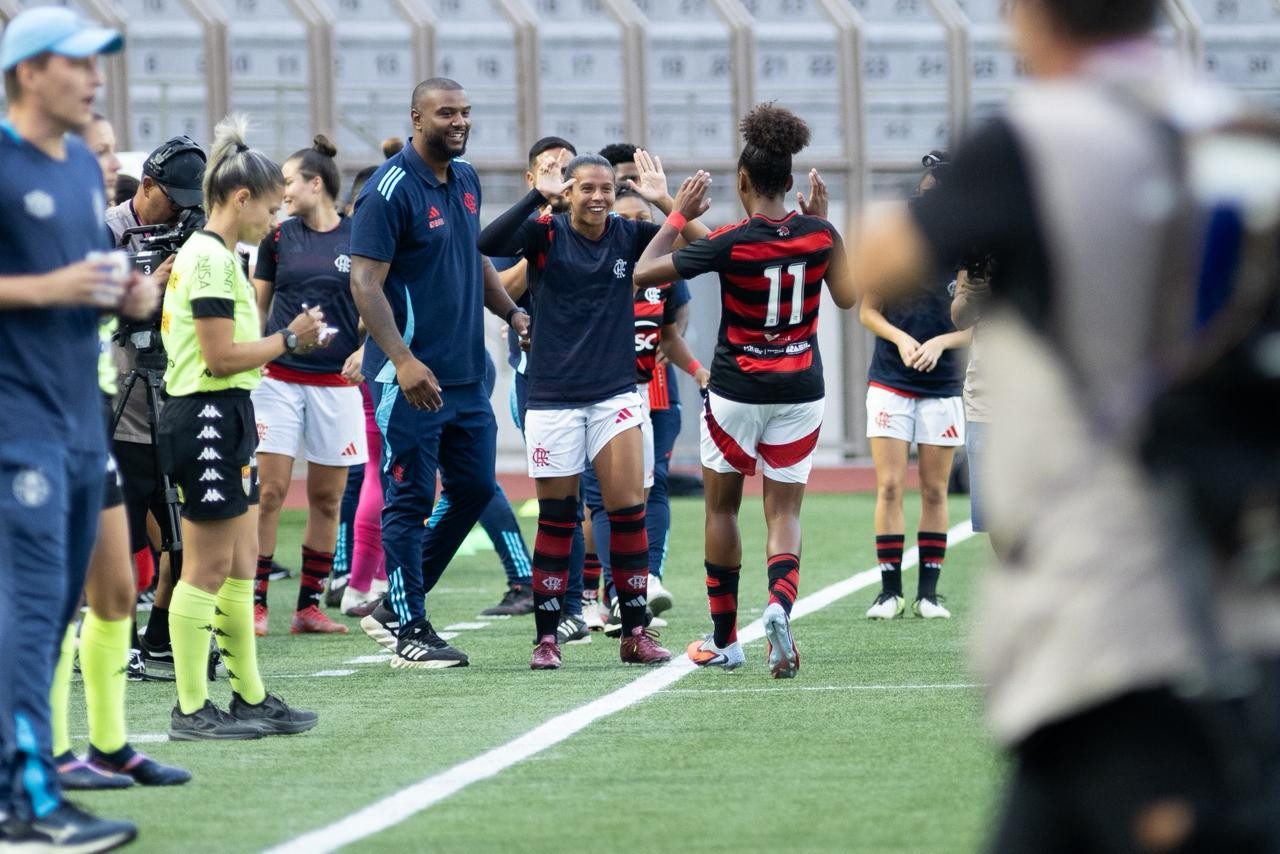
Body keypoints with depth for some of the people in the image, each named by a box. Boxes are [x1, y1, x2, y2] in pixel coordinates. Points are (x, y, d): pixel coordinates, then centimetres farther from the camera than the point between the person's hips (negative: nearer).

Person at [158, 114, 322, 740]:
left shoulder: (215, 255, 17)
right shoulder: (210, 258, -15)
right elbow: (220, 357, -19)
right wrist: (289, 339, -9)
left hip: (224, 417, 11)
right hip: (208, 414, -11)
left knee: (240, 565, 13)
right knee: (208, 569, -6)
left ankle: (250, 698, 18)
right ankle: (191, 710, -2)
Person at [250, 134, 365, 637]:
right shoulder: (278, 237, 5)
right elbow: (257, 305, 13)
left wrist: (363, 351, -11)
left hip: (335, 383, 0)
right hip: (279, 378, 0)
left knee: (327, 498, 4)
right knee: (270, 491, -6)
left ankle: (309, 605, 12)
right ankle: (255, 603, -4)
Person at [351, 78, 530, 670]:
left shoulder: (466, 180, 12)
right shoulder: (391, 189, -13)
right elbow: (365, 281, -17)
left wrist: (513, 314, 19)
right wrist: (402, 360, -25)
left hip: (466, 373, 8)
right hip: (412, 376, -8)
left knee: (475, 490, 10)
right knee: (409, 500, -2)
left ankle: (394, 607, 22)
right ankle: (409, 632, 6)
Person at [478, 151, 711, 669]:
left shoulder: (628, 235, 2)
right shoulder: (545, 234, -5)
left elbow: (703, 245, -6)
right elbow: (488, 244, -23)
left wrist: (674, 207, -25)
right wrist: (538, 197, -30)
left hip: (615, 394, 2)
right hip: (553, 398, -2)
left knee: (629, 511, -5)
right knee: (556, 520, 2)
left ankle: (635, 633, 3)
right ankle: (546, 637, 10)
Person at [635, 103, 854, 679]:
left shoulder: (731, 243, -16)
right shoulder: (818, 235, -6)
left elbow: (644, 272, -12)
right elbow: (846, 297, 12)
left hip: (737, 390, -3)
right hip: (800, 393, 3)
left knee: (722, 507, 15)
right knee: (784, 513, 6)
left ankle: (724, 641, 20)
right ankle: (780, 606, -25)